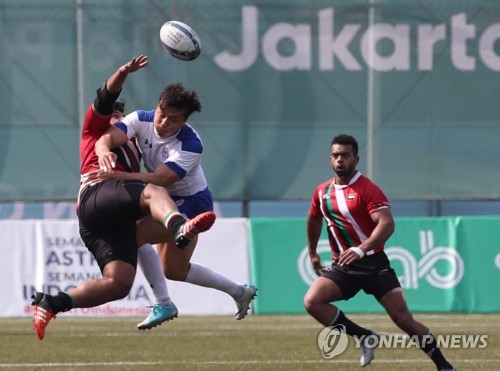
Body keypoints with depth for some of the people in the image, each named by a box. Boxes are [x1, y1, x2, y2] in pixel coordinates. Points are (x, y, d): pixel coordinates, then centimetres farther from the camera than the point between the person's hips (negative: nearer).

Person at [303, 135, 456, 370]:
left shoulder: (367, 189, -12)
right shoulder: (323, 192, 8)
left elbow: (387, 224, -25)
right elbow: (313, 220, 29)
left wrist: (361, 250, -38)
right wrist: (312, 254, 33)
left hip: (373, 264, -5)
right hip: (342, 267, 5)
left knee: (402, 318, -10)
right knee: (312, 302, -18)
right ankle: (364, 337, -4)